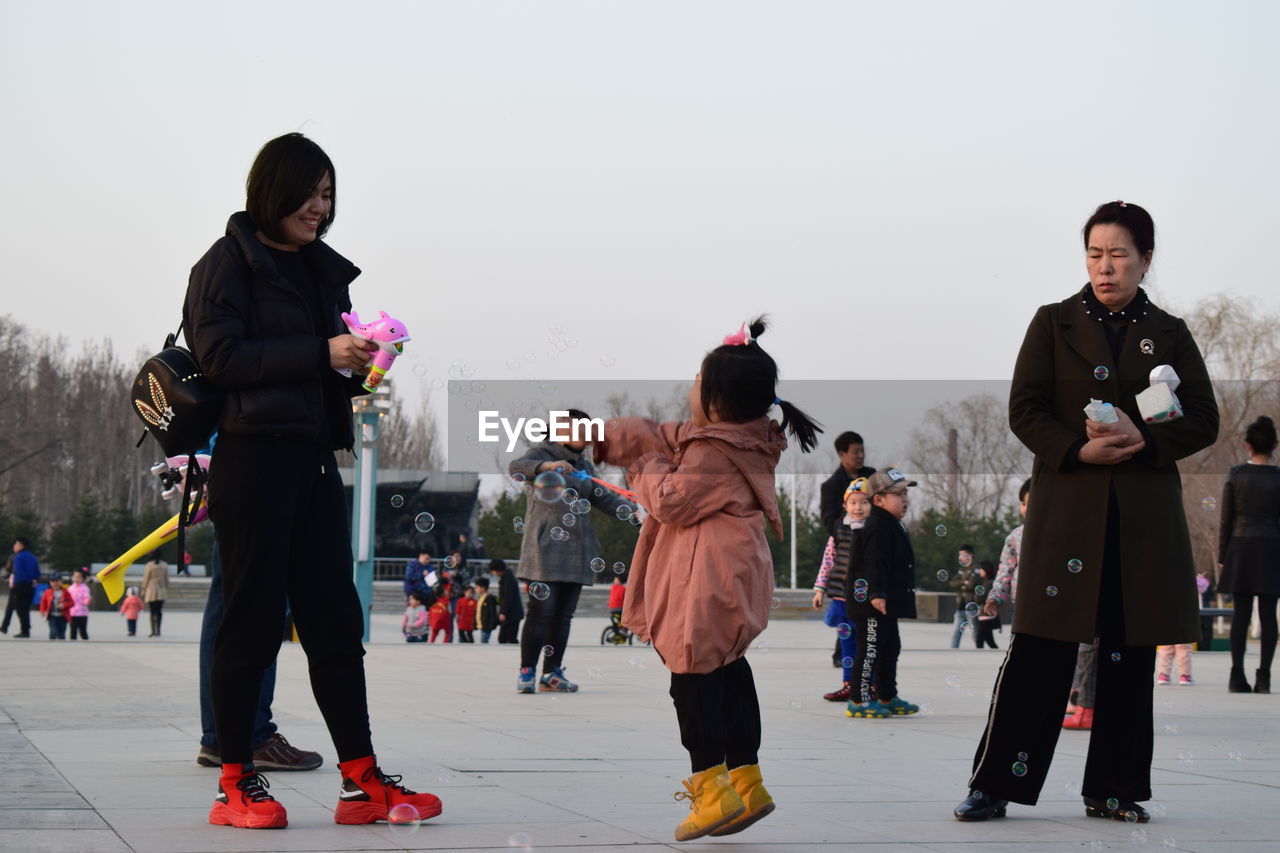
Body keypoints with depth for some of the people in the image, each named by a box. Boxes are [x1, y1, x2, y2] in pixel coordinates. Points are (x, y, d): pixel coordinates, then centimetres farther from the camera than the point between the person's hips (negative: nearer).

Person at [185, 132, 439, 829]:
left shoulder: (321, 269, 18)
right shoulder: (227, 263, -3)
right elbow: (221, 356, -14)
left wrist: (355, 367, 1)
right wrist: (321, 354, -18)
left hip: (313, 457, 7)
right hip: (253, 455, -7)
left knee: (335, 620, 4)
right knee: (254, 620, -4)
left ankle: (362, 780, 5)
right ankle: (235, 782, 3)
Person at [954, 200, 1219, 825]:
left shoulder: (1169, 334, 10)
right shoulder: (1055, 323, 6)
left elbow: (1202, 421, 7)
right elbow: (1025, 410, 1)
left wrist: (1142, 439, -11)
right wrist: (1079, 450, -14)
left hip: (1144, 515, 2)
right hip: (1066, 508, -2)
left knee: (1130, 655, 3)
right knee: (1041, 650, -5)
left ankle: (1114, 790, 13)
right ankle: (995, 785, 0)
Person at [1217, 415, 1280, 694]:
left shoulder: (1236, 475, 0)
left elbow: (1226, 520, 1)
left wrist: (1222, 556, 8)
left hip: (1241, 546, 1)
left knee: (1240, 614, 3)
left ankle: (1237, 676, 0)